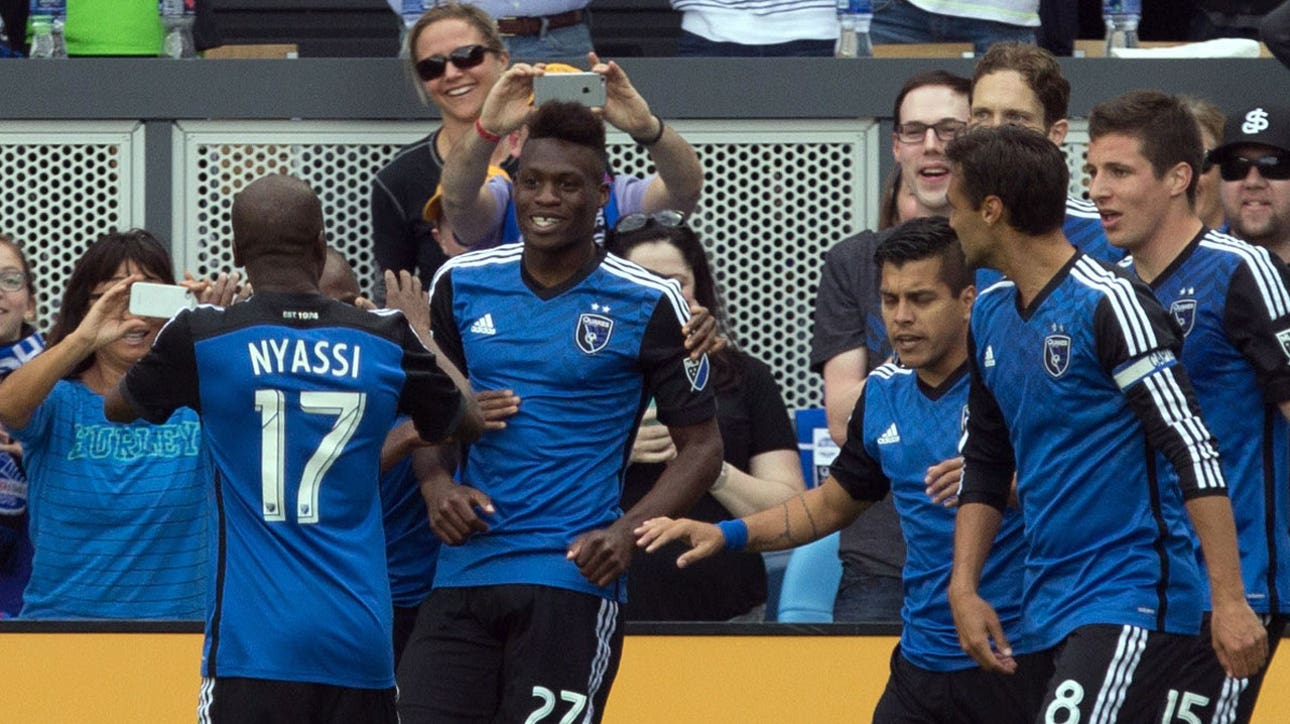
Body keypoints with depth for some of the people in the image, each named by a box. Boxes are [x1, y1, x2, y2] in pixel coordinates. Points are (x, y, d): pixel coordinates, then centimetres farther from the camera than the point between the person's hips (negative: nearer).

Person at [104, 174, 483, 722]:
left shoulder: (204, 338, -3)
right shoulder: (386, 342, 3)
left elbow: (118, 406, 20)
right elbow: (468, 421, 23)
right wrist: (420, 332, 39)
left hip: (253, 636, -3)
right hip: (361, 637, 3)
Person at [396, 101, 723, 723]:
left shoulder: (649, 305, -1)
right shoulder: (463, 283, 9)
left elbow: (701, 448, 3)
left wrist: (629, 531, -12)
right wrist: (436, 486, 0)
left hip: (573, 578, -4)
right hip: (464, 572, 4)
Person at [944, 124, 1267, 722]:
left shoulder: (1108, 303, -13)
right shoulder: (990, 315, 12)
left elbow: (1193, 452, -17)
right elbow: (984, 464, 22)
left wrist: (1230, 602, -22)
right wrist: (964, 587, 11)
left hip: (1132, 604, -8)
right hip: (1052, 606, 8)